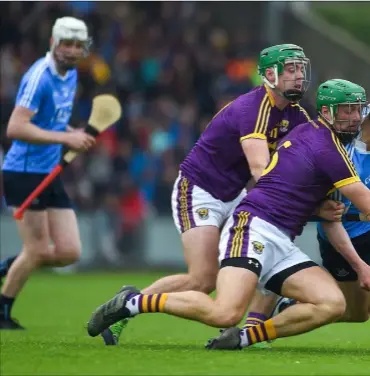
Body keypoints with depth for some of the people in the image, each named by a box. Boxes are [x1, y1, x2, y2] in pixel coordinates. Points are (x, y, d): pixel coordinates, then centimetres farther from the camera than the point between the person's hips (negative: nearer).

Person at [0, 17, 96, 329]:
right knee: (39, 250, -4)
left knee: (70, 252, 1)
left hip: (50, 175, 8)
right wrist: (65, 138, -27)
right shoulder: (40, 77, -17)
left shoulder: (70, 75, 11)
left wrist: (73, 135, 6)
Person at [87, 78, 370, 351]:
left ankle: (243, 338, -5)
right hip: (255, 229, -10)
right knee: (226, 313, -27)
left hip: (281, 246, 10)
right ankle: (133, 302, -8)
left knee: (333, 304, -8)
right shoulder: (328, 147, -8)